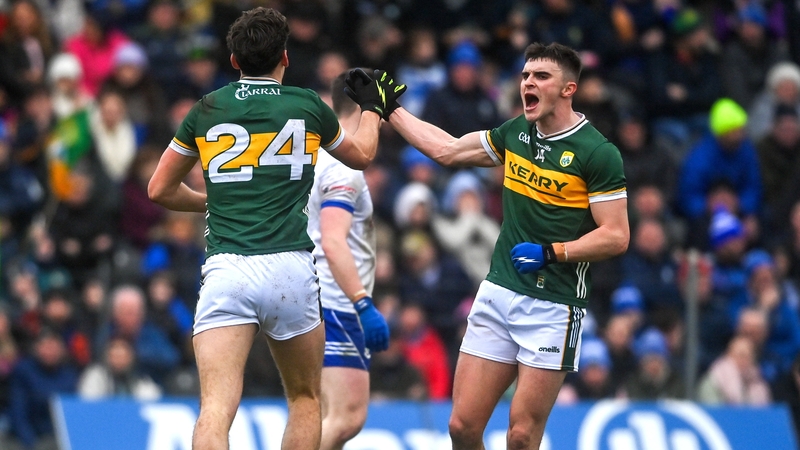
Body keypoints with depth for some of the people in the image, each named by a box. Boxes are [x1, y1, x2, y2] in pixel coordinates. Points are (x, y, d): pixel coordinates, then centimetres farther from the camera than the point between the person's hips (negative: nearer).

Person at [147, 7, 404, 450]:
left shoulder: (206, 111, 11)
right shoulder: (307, 106, 9)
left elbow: (160, 190, 20)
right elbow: (361, 154, 30)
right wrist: (373, 107, 50)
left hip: (225, 270, 0)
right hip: (290, 270, 0)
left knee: (216, 409, -12)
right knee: (305, 398, 20)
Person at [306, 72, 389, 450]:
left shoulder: (324, 158, 17)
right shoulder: (344, 167, -13)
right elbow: (333, 242, -23)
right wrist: (364, 305, -27)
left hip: (322, 305, 10)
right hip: (338, 307, -10)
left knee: (334, 419, 10)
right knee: (346, 418, -15)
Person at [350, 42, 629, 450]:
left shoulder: (598, 153, -10)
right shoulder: (515, 133, 10)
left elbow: (616, 236, -11)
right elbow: (446, 150, 23)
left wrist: (550, 253, -19)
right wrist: (387, 109, 24)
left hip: (552, 306, -6)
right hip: (497, 294, 6)